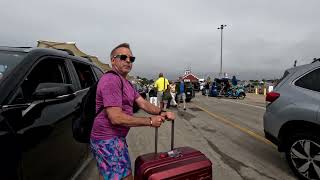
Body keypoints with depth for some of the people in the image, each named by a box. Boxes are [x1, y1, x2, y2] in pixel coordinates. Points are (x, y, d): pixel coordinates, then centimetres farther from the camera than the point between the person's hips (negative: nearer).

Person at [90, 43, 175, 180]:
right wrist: (150, 121, -21)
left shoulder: (126, 83, 13)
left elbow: (143, 103, 6)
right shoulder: (111, 80, -20)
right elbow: (116, 118, -27)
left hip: (115, 138, 10)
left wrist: (161, 113, -11)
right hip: (109, 141, -9)